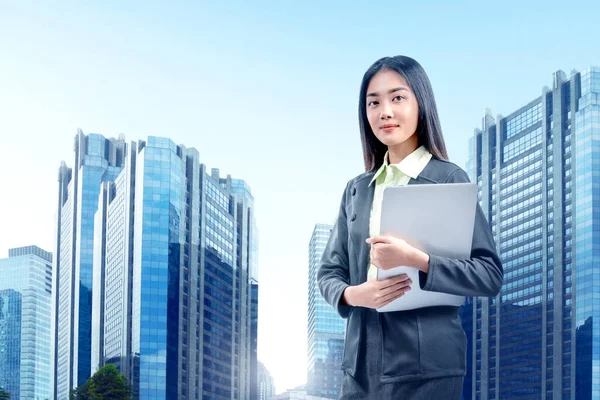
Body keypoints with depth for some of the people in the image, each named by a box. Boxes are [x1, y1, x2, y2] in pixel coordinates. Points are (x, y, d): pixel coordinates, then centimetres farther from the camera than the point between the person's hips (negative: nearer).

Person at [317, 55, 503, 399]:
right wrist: (351, 294, -9)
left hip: (427, 366, -4)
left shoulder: (449, 179, -3)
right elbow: (329, 270, 13)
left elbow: (490, 274, -8)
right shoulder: (357, 190, 12)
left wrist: (417, 260, -21)